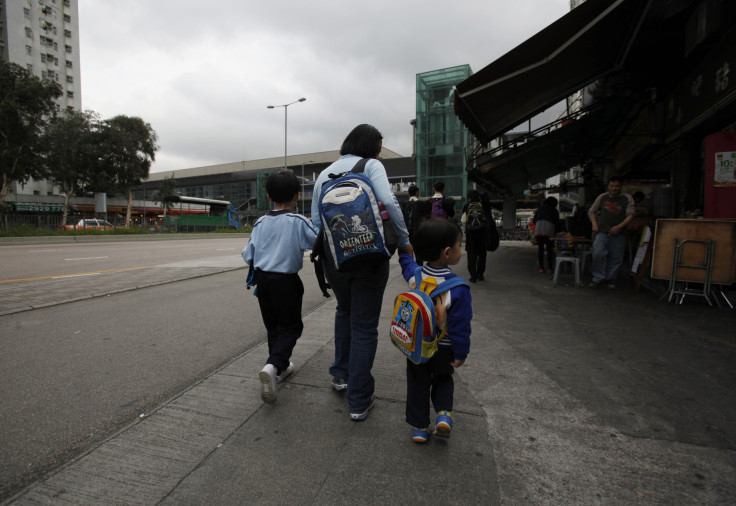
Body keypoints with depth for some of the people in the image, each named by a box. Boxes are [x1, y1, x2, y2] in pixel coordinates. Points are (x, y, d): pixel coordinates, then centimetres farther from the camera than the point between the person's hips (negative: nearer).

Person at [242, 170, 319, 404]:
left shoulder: (261, 222, 3)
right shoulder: (299, 222, -10)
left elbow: (248, 255, 6)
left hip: (263, 279, 5)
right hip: (286, 281, -5)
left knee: (273, 326, 18)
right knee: (290, 327, 6)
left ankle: (280, 367, 31)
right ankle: (273, 366, -15)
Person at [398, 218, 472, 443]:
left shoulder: (414, 274, -14)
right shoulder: (459, 289, -27)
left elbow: (406, 262, 11)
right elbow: (460, 325, -20)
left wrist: (405, 250, 31)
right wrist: (460, 354, -8)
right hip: (443, 350, -3)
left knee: (417, 384, 20)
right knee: (443, 379, 27)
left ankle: (419, 426, 30)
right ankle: (444, 414, 12)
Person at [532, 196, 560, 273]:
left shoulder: (540, 208, 25)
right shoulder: (555, 211, 21)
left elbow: (534, 220, 24)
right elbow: (557, 223, 17)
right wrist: (555, 233, 30)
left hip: (538, 229, 2)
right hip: (549, 230, -2)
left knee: (540, 248, 7)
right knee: (550, 249, 5)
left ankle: (541, 268, 3)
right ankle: (550, 268, 2)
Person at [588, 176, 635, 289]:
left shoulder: (627, 198, 6)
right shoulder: (602, 197, 11)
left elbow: (630, 215, -3)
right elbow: (591, 212, 15)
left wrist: (619, 226, -18)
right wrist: (594, 224, 0)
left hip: (618, 234, 0)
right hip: (602, 232, 0)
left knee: (616, 257, 3)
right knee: (598, 253, -17)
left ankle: (610, 279, 19)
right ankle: (598, 278, -5)